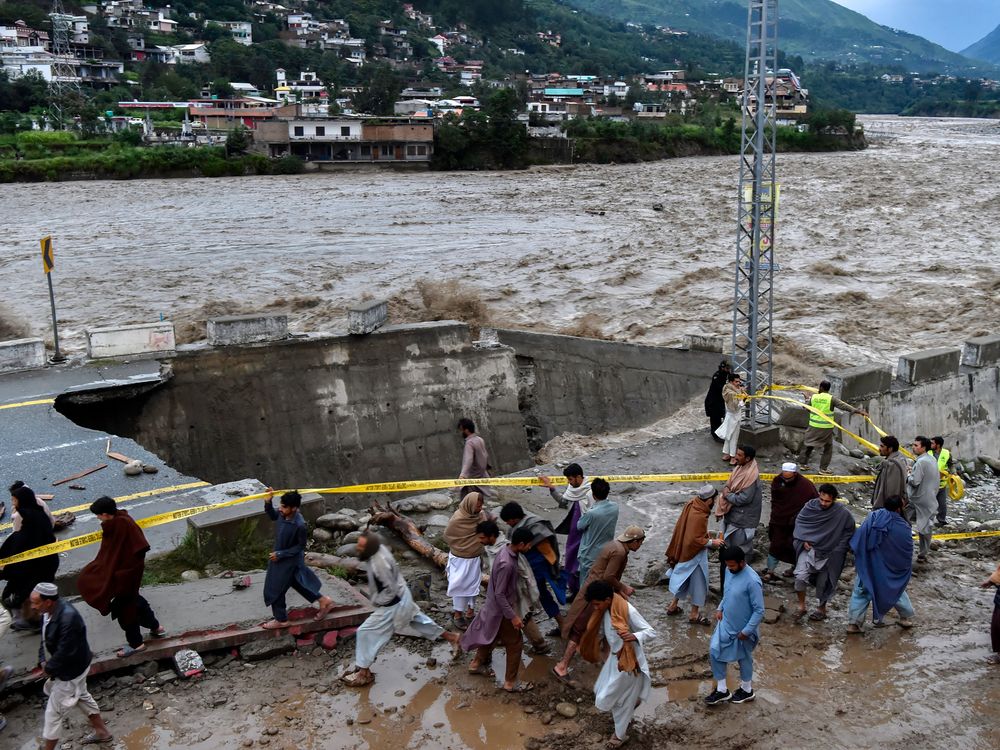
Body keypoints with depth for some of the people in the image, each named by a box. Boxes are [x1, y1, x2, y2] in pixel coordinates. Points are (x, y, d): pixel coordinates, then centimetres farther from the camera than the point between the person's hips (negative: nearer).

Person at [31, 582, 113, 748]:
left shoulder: (68, 619, -37)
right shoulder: (49, 611, -10)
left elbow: (64, 653, -31)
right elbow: (46, 638, 5)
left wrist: (49, 668, -16)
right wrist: (43, 661, -5)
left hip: (71, 670, -9)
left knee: (54, 712, 5)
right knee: (82, 696, 27)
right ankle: (102, 732, 46)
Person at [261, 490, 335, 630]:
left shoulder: (299, 525, -34)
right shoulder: (283, 514, -15)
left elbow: (300, 546, -21)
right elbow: (272, 516, 8)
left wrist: (280, 554, -21)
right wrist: (268, 502, -10)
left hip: (289, 560, -8)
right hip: (280, 556, 8)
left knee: (275, 589, 9)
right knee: (298, 582, 24)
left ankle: (281, 620, 30)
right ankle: (324, 601, 38)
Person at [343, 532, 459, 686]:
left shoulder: (379, 563, -35)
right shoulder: (380, 549, -7)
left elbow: (390, 590, -28)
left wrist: (376, 602, -14)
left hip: (393, 604, -9)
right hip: (402, 597, 9)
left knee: (365, 633, -2)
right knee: (418, 620, 29)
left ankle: (364, 674, 9)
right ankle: (450, 637, 45)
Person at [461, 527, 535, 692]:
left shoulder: (505, 550, -5)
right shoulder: (507, 564, -35)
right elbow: (499, 594, -28)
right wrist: (513, 616, -23)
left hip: (494, 606, 9)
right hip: (502, 610, -9)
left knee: (491, 636, 29)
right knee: (515, 645, 7)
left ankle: (476, 664, 47)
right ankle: (510, 683, 20)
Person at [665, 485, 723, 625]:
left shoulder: (692, 504, -5)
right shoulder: (699, 517, -32)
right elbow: (695, 540, -28)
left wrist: (705, 535, 15)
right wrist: (712, 542, -17)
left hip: (685, 552, 9)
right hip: (695, 555, -9)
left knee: (685, 580, 24)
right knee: (698, 583, 8)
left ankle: (673, 606, 37)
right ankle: (694, 615, 20)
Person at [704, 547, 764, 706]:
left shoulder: (752, 581, -30)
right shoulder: (729, 571, -6)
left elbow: (759, 610, -24)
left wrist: (746, 631, -21)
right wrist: (720, 608, 2)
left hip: (742, 629, -7)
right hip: (725, 623, 7)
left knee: (744, 658, 14)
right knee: (715, 651, 7)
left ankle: (747, 691, 38)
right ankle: (722, 690, 23)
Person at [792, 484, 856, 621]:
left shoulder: (843, 514, -15)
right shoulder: (811, 506, -10)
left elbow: (849, 532, 0)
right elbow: (799, 522, 5)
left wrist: (837, 549, -7)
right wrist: (803, 540, -7)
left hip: (829, 554, -1)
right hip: (809, 549, 1)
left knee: (824, 583, 13)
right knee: (800, 576, -16)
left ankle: (822, 608, 38)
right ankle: (801, 606, 4)